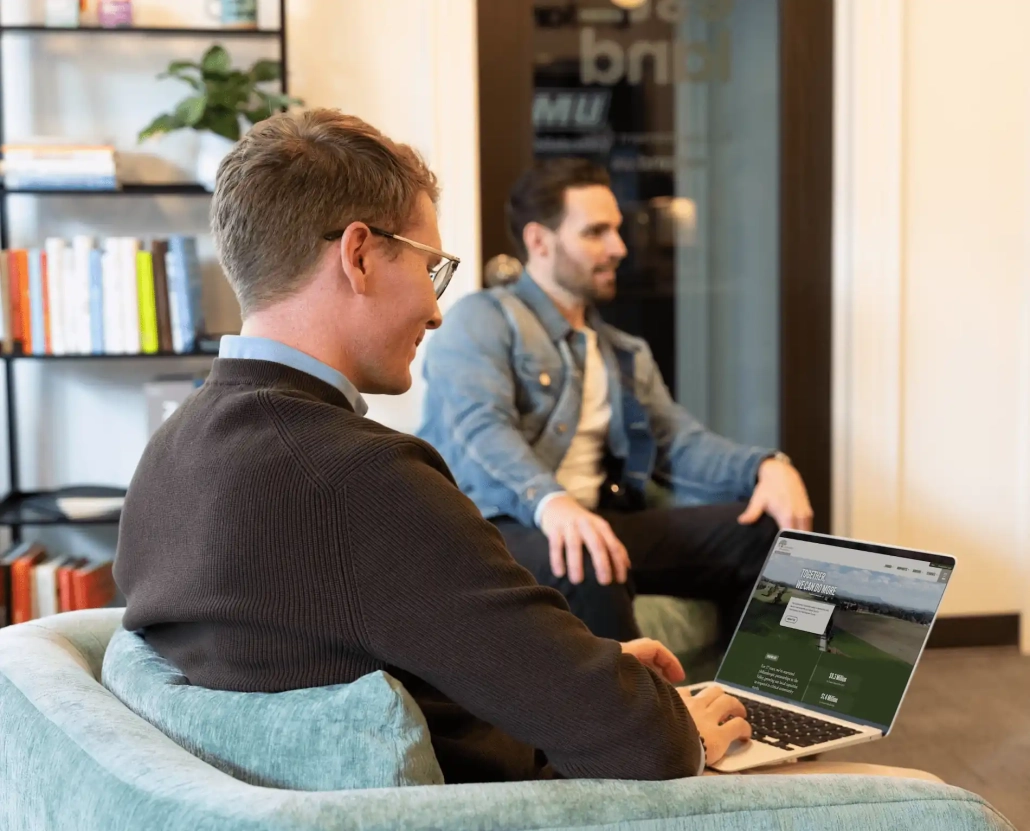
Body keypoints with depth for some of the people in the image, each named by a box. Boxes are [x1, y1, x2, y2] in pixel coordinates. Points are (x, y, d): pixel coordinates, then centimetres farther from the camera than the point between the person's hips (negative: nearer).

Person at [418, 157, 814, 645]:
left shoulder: (627, 354, 25)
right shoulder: (482, 320, 2)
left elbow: (679, 442, 14)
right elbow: (480, 428, -16)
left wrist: (765, 467, -8)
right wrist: (551, 501, -37)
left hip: (600, 526, 6)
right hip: (497, 528, -6)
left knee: (764, 528, -12)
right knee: (587, 565, -39)